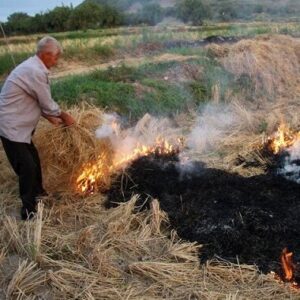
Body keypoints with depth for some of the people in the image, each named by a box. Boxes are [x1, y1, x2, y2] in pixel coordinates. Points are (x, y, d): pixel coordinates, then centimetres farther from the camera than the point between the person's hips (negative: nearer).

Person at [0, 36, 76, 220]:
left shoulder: (32, 67, 11)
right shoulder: (36, 72, -23)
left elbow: (38, 102, 18)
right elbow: (48, 105, -16)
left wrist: (52, 119, 16)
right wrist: (65, 116, 1)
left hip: (16, 125, 10)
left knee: (34, 159, 21)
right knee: (27, 167, -4)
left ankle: (37, 192, 41)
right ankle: (29, 211, 10)